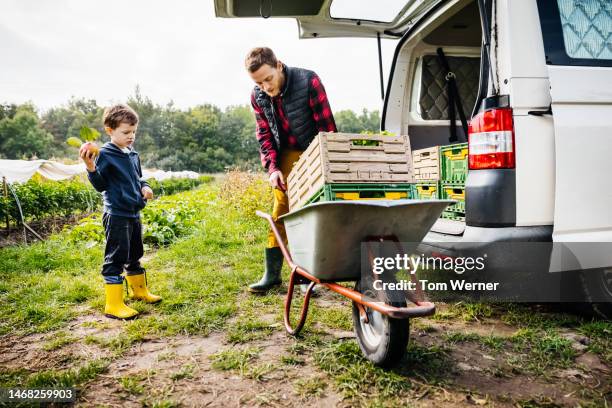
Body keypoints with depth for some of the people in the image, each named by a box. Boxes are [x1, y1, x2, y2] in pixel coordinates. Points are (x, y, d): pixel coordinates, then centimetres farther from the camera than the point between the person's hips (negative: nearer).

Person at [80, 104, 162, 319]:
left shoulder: (133, 154, 11)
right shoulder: (105, 155, -11)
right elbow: (100, 185, -14)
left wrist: (145, 188, 3)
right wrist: (90, 168, -30)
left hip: (134, 213, 8)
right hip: (116, 215, -8)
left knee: (134, 255, 21)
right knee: (116, 258, -4)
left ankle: (139, 290, 37)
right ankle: (113, 305, 4)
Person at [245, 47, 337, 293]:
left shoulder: (309, 82, -22)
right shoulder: (258, 96, -8)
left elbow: (327, 127, -18)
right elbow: (264, 135, 0)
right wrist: (272, 167, -14)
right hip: (288, 153, 3)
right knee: (280, 210, -2)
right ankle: (272, 273, 6)